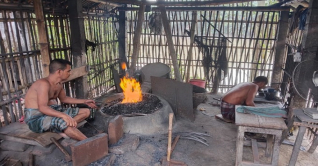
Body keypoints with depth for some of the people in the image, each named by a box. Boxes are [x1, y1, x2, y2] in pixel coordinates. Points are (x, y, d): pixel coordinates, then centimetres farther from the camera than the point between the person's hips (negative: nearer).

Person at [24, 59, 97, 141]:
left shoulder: (59, 84, 5)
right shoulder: (44, 83, -22)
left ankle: (63, 129, -19)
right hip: (36, 117, -9)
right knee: (63, 122, -39)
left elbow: (64, 98, 22)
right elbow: (42, 107, -32)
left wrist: (84, 101, 20)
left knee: (86, 112, 3)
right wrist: (64, 115, -45)